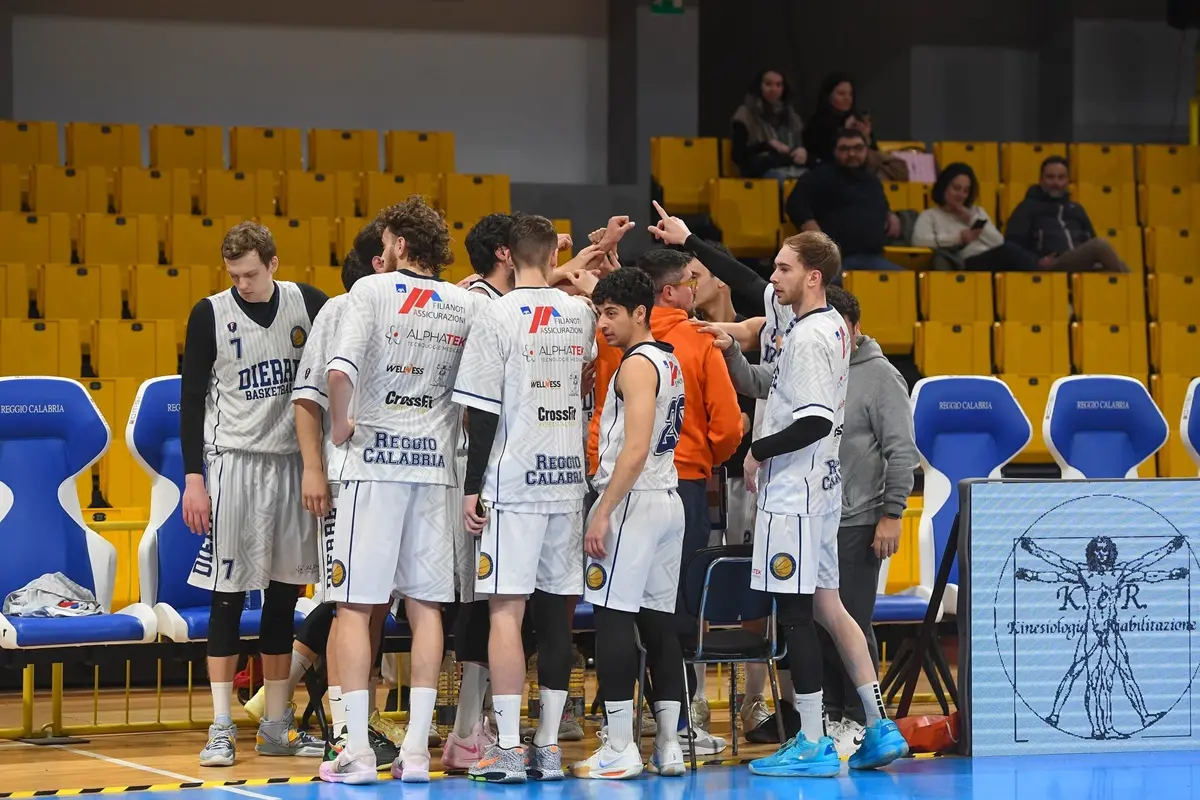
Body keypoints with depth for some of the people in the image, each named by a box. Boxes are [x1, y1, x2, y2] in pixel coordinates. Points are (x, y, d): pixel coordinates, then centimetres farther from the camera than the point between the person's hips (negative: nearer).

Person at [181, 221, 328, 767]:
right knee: (228, 596, -3)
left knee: (284, 594, 8)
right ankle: (221, 729, 0)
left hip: (294, 461, 3)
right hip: (234, 460, -3)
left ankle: (276, 727, 16)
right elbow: (191, 399, -2)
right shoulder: (210, 314, -4)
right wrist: (193, 477, -8)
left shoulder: (307, 303, 1)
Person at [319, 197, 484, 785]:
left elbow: (341, 370, -19)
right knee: (425, 605, 8)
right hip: (437, 465, 4)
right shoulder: (468, 303, 7)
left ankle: (357, 751, -3)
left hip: (375, 460, -4)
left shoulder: (373, 290, -6)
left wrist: (339, 426, -4)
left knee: (354, 604, 0)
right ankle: (416, 750, 6)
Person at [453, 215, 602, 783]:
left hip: (513, 485, -5)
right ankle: (549, 746, 10)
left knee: (506, 610, -5)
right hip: (567, 481, 5)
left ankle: (508, 748, -9)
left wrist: (472, 486, -5)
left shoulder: (498, 315, -8)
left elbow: (483, 410, -10)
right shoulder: (580, 314, 6)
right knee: (556, 613, 8)